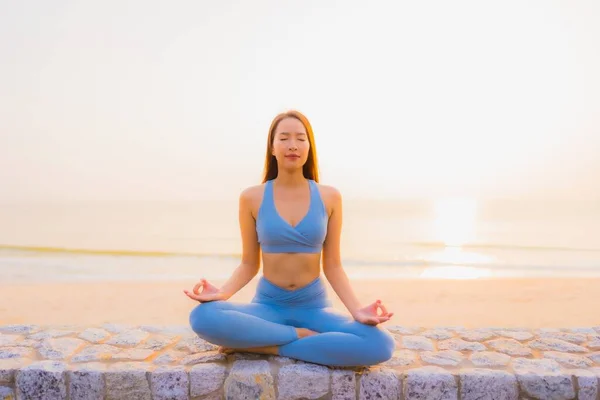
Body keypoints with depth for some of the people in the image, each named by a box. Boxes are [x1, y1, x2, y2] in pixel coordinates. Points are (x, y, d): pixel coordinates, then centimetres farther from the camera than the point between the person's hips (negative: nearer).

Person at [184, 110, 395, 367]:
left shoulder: (329, 197, -3)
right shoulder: (252, 198, -3)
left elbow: (332, 266, 0)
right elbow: (249, 265, 2)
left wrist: (357, 311, -15)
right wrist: (222, 293, -18)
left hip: (314, 306, 1)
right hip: (268, 305, -1)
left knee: (381, 345, -28)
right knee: (202, 318, -32)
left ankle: (264, 346, -16)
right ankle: (302, 336, -14)